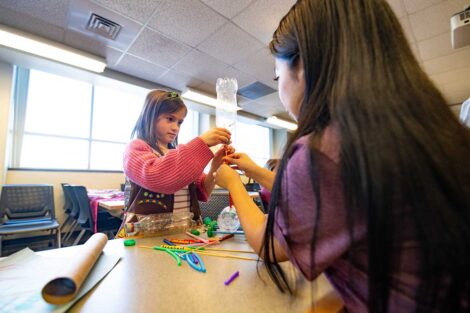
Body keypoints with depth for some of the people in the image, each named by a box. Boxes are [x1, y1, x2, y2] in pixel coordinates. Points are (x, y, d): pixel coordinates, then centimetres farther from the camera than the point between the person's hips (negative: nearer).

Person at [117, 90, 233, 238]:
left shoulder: (180, 154, 12)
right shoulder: (136, 148, -3)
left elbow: (202, 193, 8)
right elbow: (156, 177, -24)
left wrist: (214, 167, -9)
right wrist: (201, 143, -23)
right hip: (147, 234, -4)